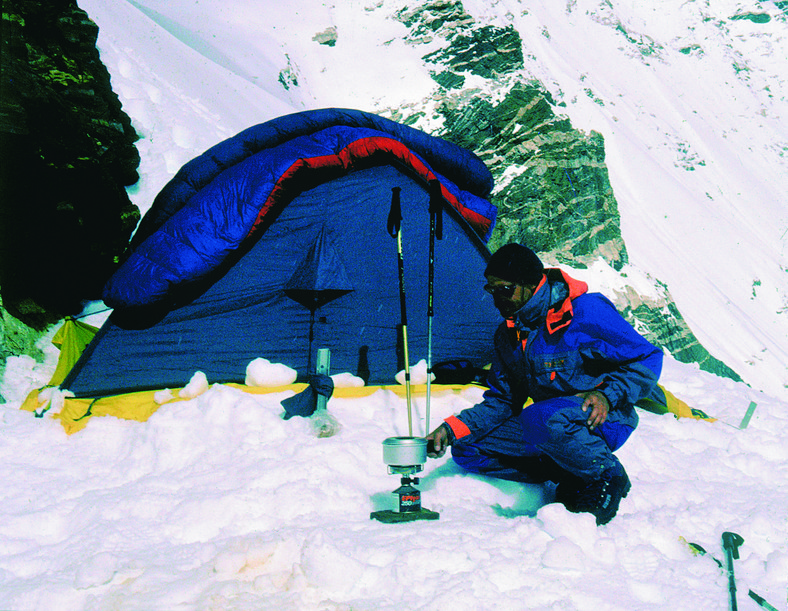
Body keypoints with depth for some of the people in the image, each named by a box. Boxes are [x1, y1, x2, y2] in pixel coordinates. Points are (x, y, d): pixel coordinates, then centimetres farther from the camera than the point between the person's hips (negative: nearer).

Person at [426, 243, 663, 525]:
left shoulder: (586, 312, -15)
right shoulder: (508, 335, 5)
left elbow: (647, 359, -8)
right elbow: (501, 402, 10)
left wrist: (607, 395, -24)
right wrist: (453, 429, -5)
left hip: (600, 421, -7)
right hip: (547, 426, 8)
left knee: (543, 418, -39)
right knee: (466, 450, -6)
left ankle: (607, 476, -12)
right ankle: (571, 478, -6)